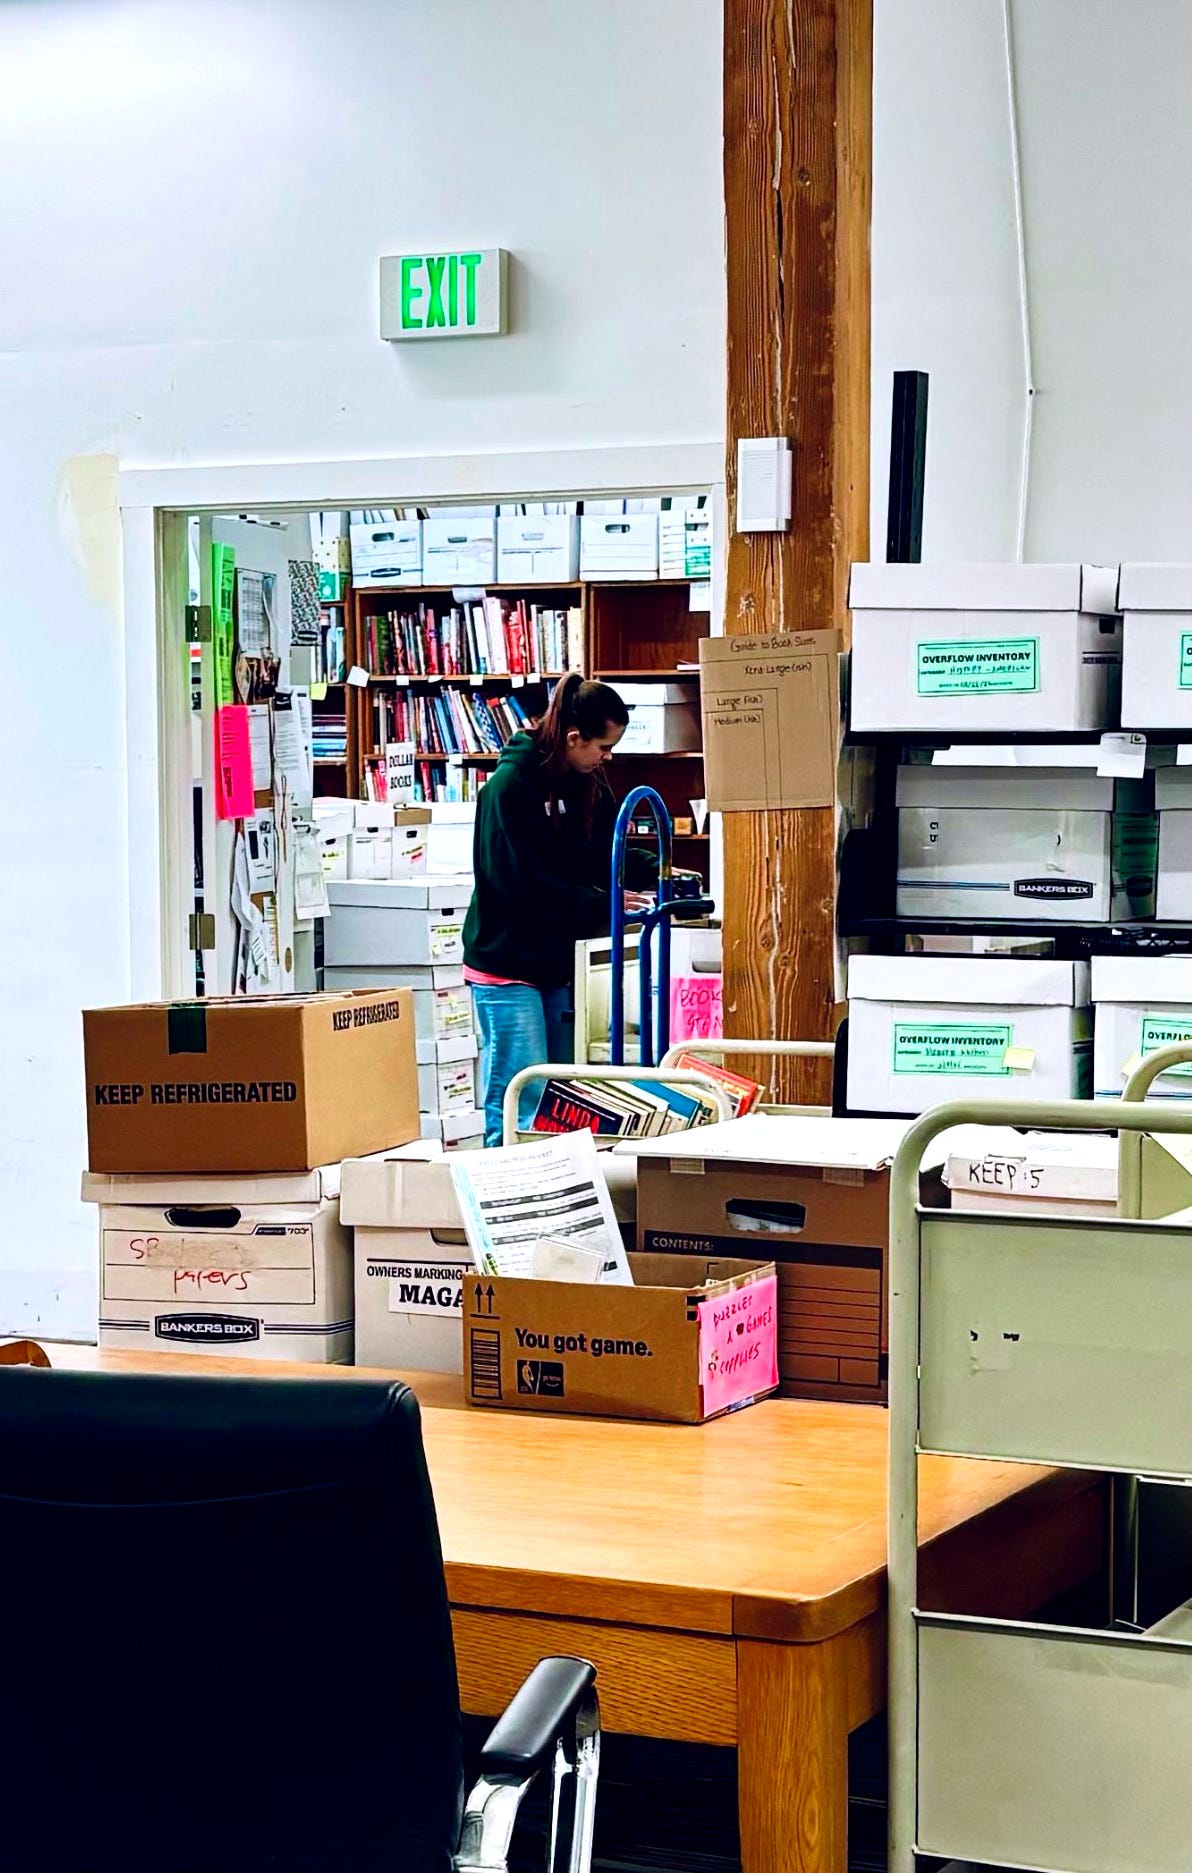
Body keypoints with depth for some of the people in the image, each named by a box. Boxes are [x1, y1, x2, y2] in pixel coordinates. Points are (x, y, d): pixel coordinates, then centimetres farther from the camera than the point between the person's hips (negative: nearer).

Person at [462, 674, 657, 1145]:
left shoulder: (589, 786, 6)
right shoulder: (510, 786, -17)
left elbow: (608, 857, 17)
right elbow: (524, 885, -22)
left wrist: (656, 873, -2)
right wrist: (605, 904, -20)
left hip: (559, 961, 8)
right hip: (508, 963, -8)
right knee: (518, 1099, -7)